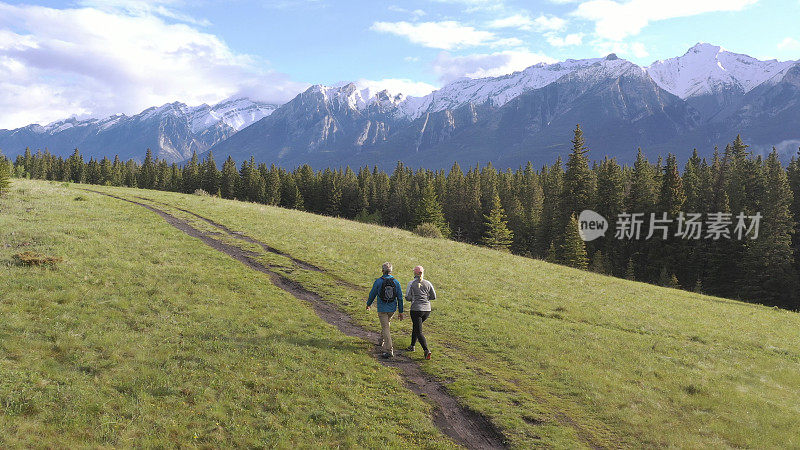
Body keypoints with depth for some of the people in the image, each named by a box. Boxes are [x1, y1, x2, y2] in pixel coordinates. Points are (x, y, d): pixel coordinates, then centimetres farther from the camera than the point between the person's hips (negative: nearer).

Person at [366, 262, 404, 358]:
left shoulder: (378, 281, -10)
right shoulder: (396, 282, -2)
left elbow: (372, 294, 0)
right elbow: (400, 298, 1)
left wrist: (368, 304, 20)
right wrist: (401, 312, 8)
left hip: (382, 309, -4)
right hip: (392, 309, 4)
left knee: (385, 328, -5)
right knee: (386, 323, 29)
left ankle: (389, 350, -13)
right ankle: (382, 341, 47)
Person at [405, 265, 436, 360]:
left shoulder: (411, 283, -5)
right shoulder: (428, 283, 4)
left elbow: (408, 297, -8)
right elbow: (433, 297, 6)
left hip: (416, 310, -5)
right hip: (427, 310, 5)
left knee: (419, 332, -3)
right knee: (415, 327, 26)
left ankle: (426, 350, -20)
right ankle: (412, 346, 34)